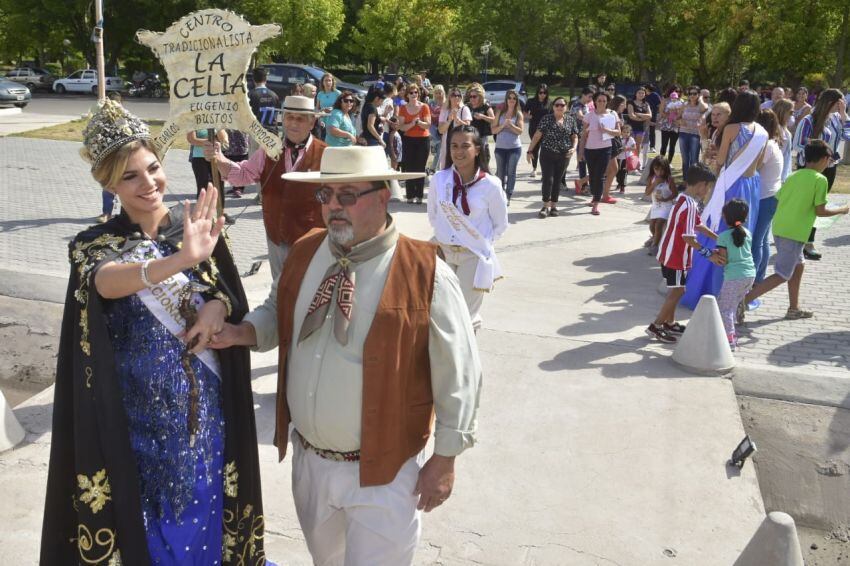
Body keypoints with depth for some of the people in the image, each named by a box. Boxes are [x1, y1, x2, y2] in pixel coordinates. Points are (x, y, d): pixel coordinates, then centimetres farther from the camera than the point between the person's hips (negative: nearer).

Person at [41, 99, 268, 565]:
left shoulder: (199, 224, -3)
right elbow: (106, 282, -33)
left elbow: (235, 295, 4)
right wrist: (182, 259, -49)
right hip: (140, 409, -2)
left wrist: (218, 305, -20)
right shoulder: (94, 244, -10)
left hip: (205, 400, 2)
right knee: (149, 516, 12)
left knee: (204, 508, 17)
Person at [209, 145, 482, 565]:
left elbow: (457, 374, -13)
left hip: (382, 471, -5)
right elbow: (279, 313, 14)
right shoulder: (304, 253, -3)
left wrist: (444, 458, -8)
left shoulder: (426, 274, -20)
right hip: (308, 460, 6)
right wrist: (241, 332, -8)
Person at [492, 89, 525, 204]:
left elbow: (520, 131, -5)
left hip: (515, 147, -1)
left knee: (511, 172, -4)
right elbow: (493, 130, 1)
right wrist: (503, 125, -15)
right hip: (500, 147, 2)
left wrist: (510, 125, -19)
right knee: (500, 172, 9)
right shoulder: (500, 112, 5)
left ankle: (508, 197, -2)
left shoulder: (518, 114, 2)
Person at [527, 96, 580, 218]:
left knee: (557, 180, 8)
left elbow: (575, 137, 9)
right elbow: (537, 135, -1)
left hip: (564, 156, 2)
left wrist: (574, 147, -10)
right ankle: (546, 206, 2)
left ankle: (553, 206, 16)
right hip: (547, 154, -2)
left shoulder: (571, 120, 6)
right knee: (548, 179, -7)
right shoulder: (547, 119, -1)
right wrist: (530, 150, -5)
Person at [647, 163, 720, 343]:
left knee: (675, 290, 18)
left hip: (668, 253, 9)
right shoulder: (690, 206, -24)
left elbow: (698, 225, 15)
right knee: (677, 291, 0)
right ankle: (655, 326, 5)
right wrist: (709, 254, -23)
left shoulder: (683, 199, 7)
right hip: (676, 256, -9)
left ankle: (669, 323, 29)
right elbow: (688, 238, -26)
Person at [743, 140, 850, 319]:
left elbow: (779, 199, 13)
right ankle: (744, 300, -15)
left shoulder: (793, 176, 12)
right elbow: (820, 211, -9)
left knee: (799, 265, 24)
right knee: (782, 275, -2)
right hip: (795, 233, -8)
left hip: (779, 228, 8)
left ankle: (794, 308, 31)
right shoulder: (820, 179, -7)